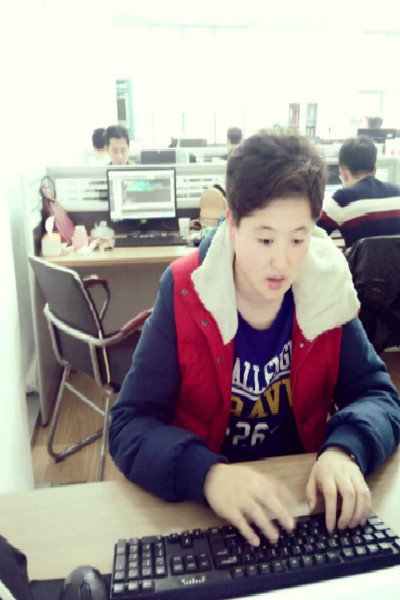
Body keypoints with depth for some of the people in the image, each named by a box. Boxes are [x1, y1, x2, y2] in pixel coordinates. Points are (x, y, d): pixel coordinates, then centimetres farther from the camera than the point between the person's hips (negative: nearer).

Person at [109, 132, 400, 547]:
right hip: (201, 507, -2)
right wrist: (206, 475, -35)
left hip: (300, 494, 3)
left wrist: (344, 450, -24)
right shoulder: (185, 295, -15)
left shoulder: (327, 290, -8)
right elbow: (129, 425, -16)